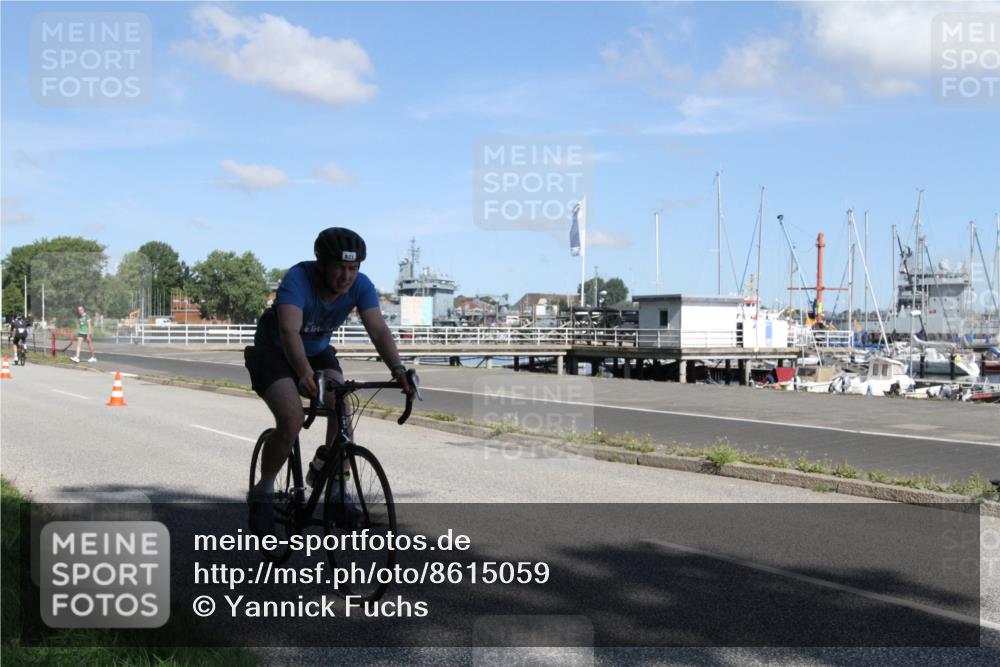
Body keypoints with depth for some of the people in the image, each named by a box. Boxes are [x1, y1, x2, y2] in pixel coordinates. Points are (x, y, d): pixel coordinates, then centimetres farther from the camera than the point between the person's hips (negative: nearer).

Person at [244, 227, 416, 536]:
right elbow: (289, 331, -45)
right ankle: (262, 492, -1)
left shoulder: (361, 286, -20)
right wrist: (305, 374, -61)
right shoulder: (298, 278, -32)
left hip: (318, 351, 4)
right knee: (291, 421, -24)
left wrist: (398, 370, -47)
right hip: (274, 352, -4)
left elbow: (379, 330, -29)